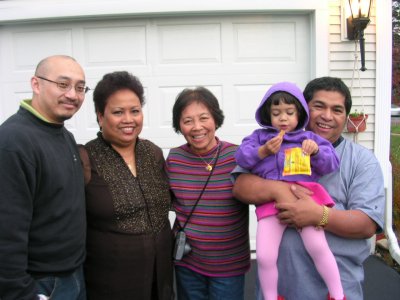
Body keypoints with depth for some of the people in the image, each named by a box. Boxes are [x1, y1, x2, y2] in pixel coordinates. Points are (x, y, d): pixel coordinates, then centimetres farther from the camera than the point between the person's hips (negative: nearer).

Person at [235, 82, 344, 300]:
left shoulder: (309, 138, 16)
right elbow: (241, 157, 5)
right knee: (264, 257, -7)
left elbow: (331, 165, 8)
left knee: (318, 247, -17)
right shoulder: (259, 136, 17)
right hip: (270, 201, 1)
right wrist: (263, 151, -9)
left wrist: (316, 151, -10)